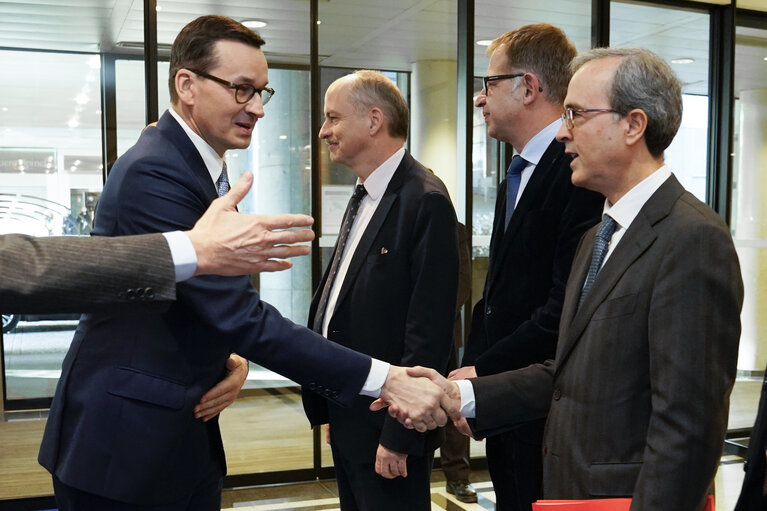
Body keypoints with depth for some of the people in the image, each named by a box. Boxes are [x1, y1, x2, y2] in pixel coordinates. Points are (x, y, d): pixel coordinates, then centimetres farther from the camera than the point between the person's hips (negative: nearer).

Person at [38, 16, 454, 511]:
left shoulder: (203, 167, 10)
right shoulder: (154, 173, -22)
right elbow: (241, 316, -27)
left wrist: (228, 360, -4)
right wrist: (384, 379, -27)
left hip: (186, 433, 9)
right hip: (125, 442, -9)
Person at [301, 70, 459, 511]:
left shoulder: (426, 202, -18)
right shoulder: (364, 197, 11)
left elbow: (429, 332, -22)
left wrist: (399, 435, -20)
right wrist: (331, 406, 12)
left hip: (386, 423, -9)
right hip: (349, 416, 9)